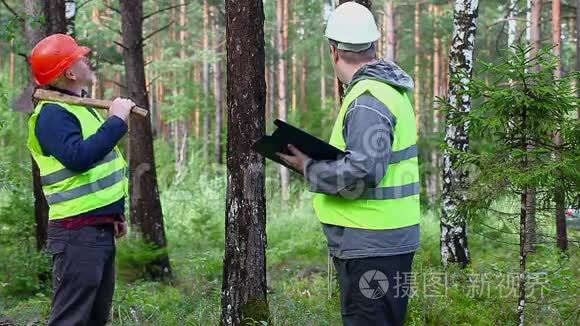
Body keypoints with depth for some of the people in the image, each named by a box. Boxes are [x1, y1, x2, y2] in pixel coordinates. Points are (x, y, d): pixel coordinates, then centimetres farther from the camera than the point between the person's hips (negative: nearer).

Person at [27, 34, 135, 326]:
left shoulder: (77, 107, 17)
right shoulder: (52, 114, -15)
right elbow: (78, 157, -32)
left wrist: (114, 212, 21)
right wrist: (116, 120, -24)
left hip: (100, 228, 10)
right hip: (78, 232, -10)